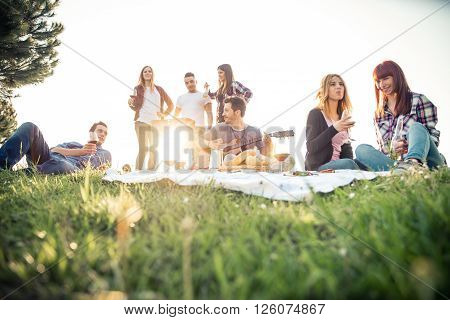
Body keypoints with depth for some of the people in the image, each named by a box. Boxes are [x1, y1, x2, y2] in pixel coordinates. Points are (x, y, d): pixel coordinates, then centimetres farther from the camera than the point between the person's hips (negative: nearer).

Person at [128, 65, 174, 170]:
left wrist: (164, 114, 6)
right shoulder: (138, 88, 11)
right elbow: (135, 107, 5)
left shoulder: (159, 89, 15)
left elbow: (170, 104, 20)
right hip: (141, 122, -3)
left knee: (154, 150, 3)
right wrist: (131, 104, -16)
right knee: (143, 149, -13)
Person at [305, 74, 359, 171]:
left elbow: (345, 145, 16)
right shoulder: (315, 114, -3)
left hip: (338, 164, 7)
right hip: (318, 167, -6)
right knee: (348, 164, -32)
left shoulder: (342, 116, 18)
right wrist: (334, 129, -23)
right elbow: (311, 148, -13)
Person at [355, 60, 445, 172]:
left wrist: (409, 145, -16)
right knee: (361, 149, -18)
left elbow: (433, 136, 3)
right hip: (393, 161, 3)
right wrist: (392, 148, -7)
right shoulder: (379, 113, 19)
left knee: (416, 127, -27)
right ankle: (397, 171, -45)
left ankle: (413, 162, -58)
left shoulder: (418, 100, 8)